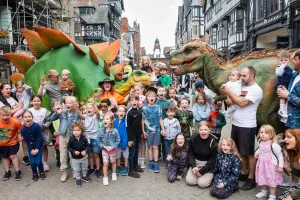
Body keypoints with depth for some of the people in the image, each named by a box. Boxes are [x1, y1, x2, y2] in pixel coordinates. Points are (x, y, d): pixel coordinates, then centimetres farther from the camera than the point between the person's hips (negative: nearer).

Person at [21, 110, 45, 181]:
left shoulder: (37, 126, -22)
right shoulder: (23, 129, -12)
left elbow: (40, 138, -17)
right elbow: (26, 141, -4)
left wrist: (37, 149, -16)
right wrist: (31, 149, -10)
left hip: (39, 145, -3)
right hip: (31, 147, 3)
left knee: (38, 161, -8)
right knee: (32, 162, -2)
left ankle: (42, 172, 19)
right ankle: (35, 174, 23)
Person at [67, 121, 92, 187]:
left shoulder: (84, 138, -17)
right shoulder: (71, 139, -19)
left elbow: (88, 146, -8)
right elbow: (69, 147, -10)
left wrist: (85, 151, -26)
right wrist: (74, 151, -25)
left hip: (84, 156, 2)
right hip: (75, 158, -1)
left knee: (84, 167, 21)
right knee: (76, 169, 12)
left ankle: (84, 176, 43)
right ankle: (78, 179, 31)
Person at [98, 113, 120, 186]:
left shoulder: (115, 131, -18)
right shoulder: (101, 131, -13)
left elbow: (118, 140, -10)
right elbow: (99, 141, -5)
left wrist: (112, 147, -19)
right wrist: (104, 146, -16)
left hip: (113, 149, 0)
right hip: (104, 150, 0)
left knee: (113, 162, 19)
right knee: (105, 163, 2)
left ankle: (114, 174, 41)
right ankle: (105, 177, 16)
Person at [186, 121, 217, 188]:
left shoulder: (213, 142, -16)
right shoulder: (193, 139, -9)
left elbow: (213, 159, -11)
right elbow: (190, 153, -3)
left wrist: (202, 171, -16)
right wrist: (193, 166, -18)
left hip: (208, 165, -3)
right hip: (195, 163, 3)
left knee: (202, 184, -18)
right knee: (189, 181, -11)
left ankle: (210, 176, 13)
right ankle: (197, 173, 18)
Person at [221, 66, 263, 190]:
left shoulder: (256, 90, -14)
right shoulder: (241, 86, 11)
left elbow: (242, 103, -23)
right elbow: (231, 102, 15)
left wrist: (228, 92, -19)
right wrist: (228, 97, -8)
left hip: (247, 127, -8)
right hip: (236, 124, 8)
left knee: (249, 153, 4)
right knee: (240, 152, 18)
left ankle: (251, 179, 17)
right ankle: (243, 173, 34)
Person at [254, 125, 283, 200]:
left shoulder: (274, 145, -24)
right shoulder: (261, 143, -3)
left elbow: (280, 156, -16)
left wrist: (280, 166, -14)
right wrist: (257, 152, 1)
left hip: (271, 166, -7)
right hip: (262, 165, 7)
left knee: (271, 181, 6)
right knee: (263, 179, 22)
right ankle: (264, 192, 43)